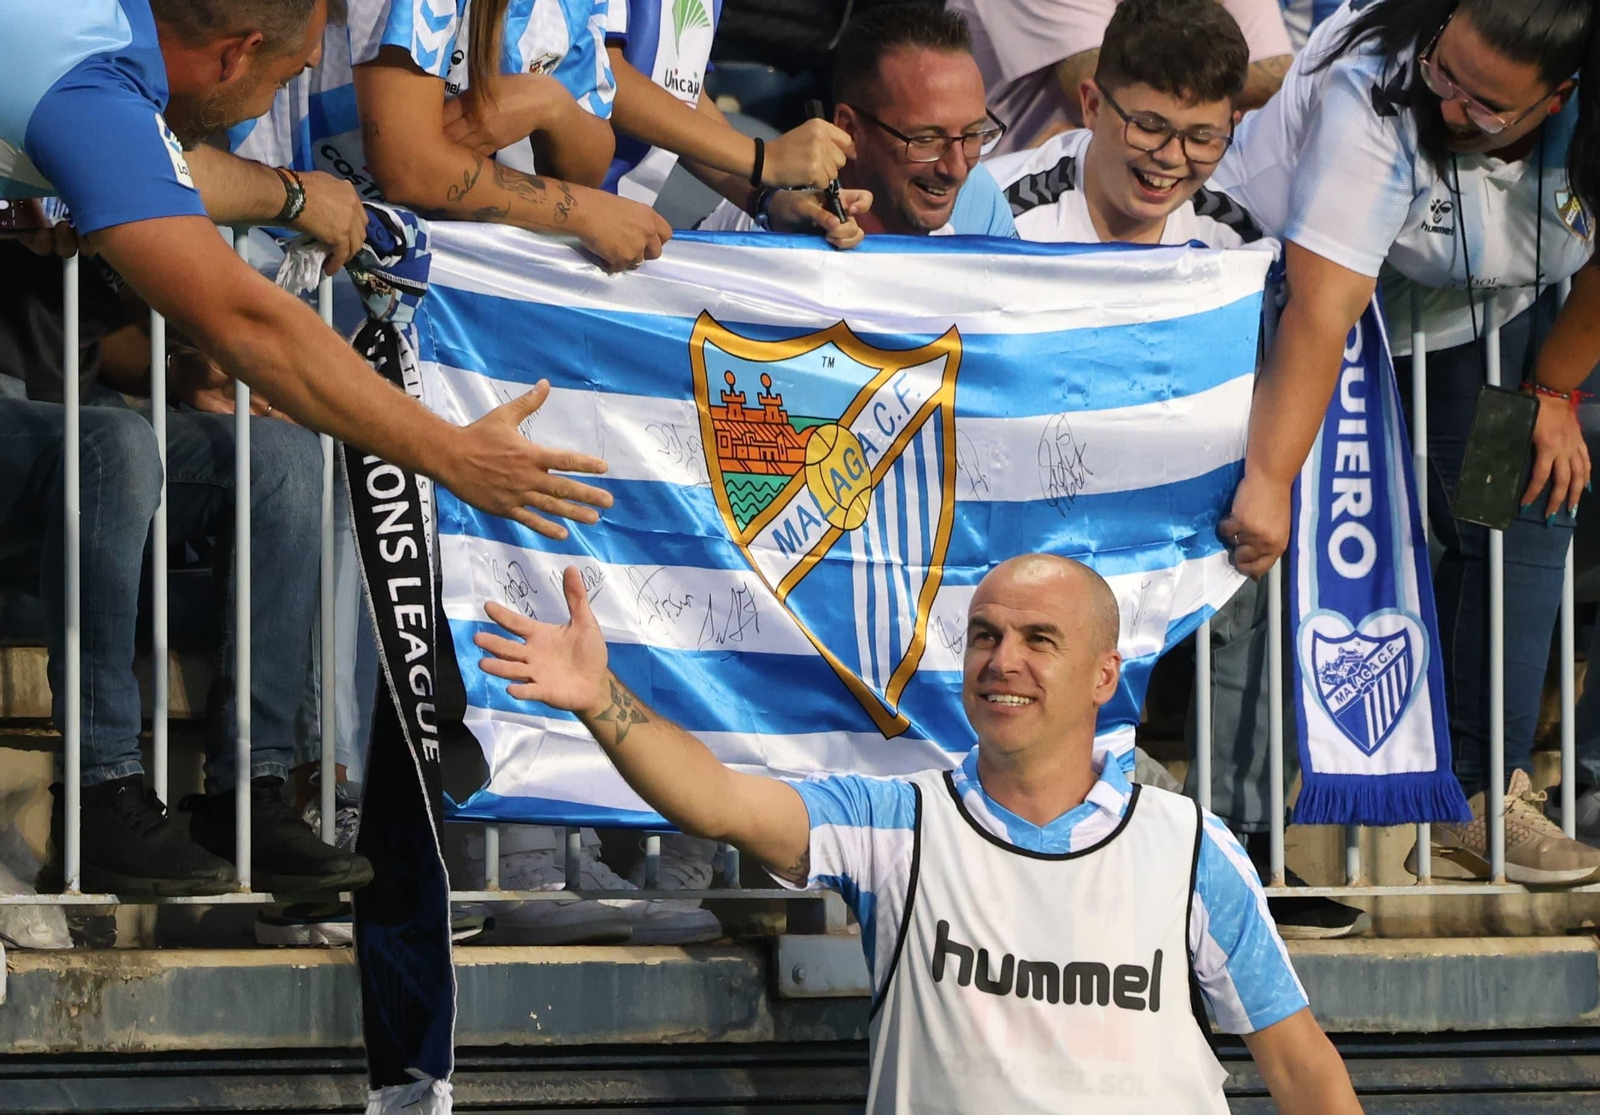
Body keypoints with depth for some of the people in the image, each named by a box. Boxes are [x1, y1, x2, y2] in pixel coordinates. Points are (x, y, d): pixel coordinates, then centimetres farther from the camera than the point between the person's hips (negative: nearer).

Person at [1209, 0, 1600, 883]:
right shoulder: (1373, 99, -39)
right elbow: (1322, 309, -47)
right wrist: (1270, 480, -52)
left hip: (1473, 319, 5)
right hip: (1286, 273, -5)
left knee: (1522, 510, -7)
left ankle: (1476, 799, -4)